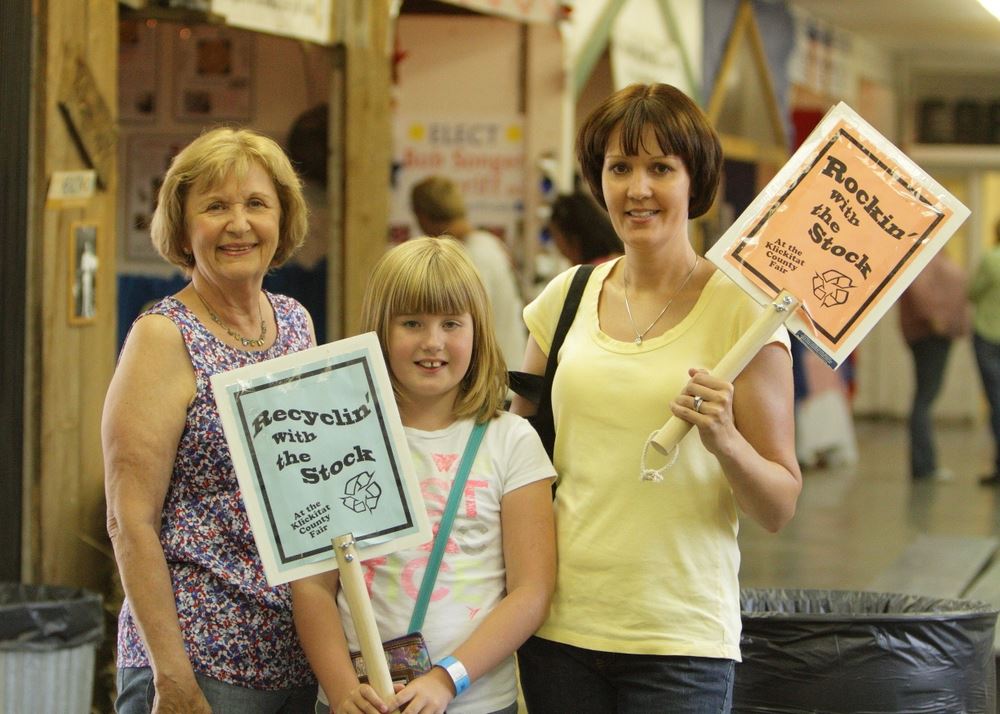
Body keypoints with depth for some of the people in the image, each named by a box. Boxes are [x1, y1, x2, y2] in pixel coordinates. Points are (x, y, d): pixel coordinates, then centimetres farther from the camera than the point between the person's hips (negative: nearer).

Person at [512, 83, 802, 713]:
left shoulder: (742, 307, -5)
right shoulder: (566, 297, 6)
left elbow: (780, 508, -5)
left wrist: (725, 442, -23)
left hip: (680, 641, -3)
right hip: (560, 628, 3)